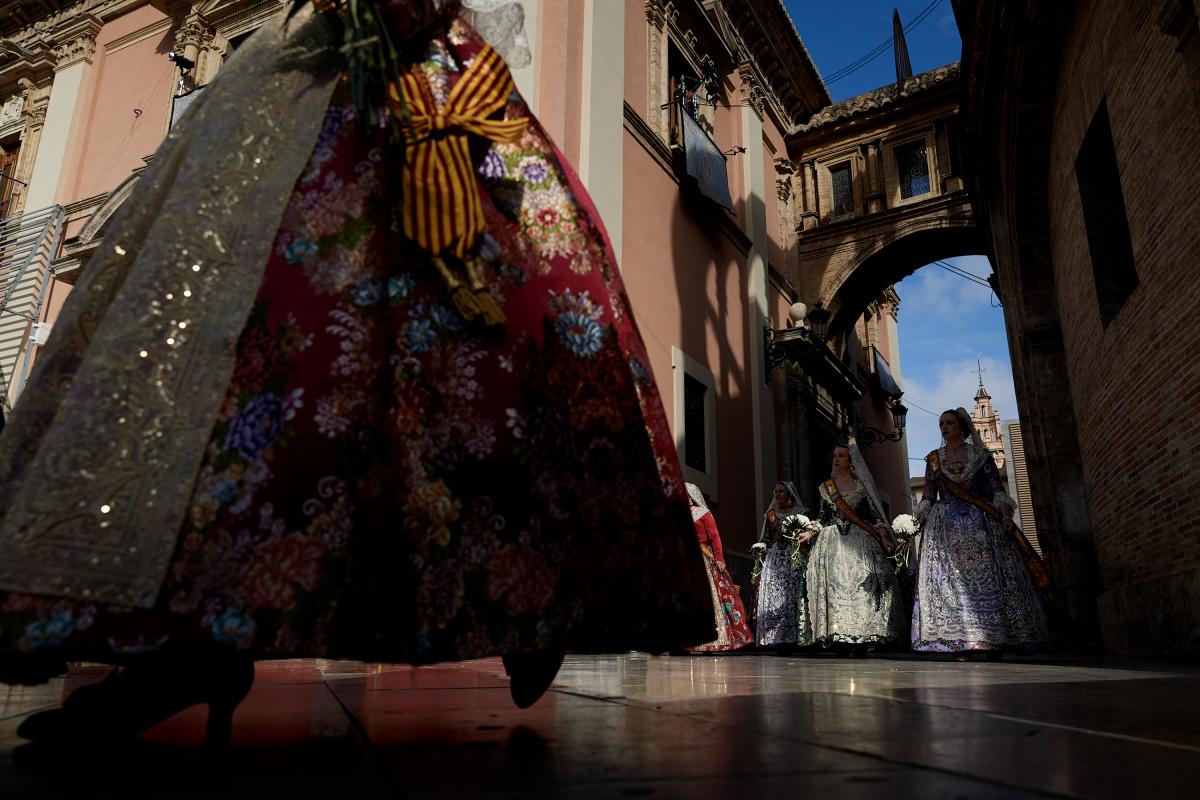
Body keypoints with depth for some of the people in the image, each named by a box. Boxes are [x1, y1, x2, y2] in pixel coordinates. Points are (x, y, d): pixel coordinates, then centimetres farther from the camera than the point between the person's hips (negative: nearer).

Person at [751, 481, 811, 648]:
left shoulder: (801, 513, 9)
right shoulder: (770, 514, 20)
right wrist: (760, 549, 5)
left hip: (794, 557, -3)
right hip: (773, 558, 3)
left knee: (791, 596, -11)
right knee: (772, 596, -7)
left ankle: (793, 637, -12)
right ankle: (776, 638, -9)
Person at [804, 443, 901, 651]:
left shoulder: (862, 484, 8)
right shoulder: (826, 487, 14)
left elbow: (874, 514, 5)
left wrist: (885, 538, -5)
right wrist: (809, 532, 7)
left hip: (859, 542, -2)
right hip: (833, 543, 2)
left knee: (863, 583, -11)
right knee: (834, 584, -7)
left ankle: (862, 635, -10)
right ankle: (838, 635, -7)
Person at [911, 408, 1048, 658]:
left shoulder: (980, 455, 8)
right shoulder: (933, 459, 12)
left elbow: (996, 491, 1)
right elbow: (927, 499, 10)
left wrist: (1006, 517, -14)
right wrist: (920, 523, -2)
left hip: (980, 524, -1)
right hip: (945, 528, 1)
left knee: (987, 576, -6)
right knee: (949, 578, -8)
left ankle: (997, 640, -3)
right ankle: (960, 643, -9)